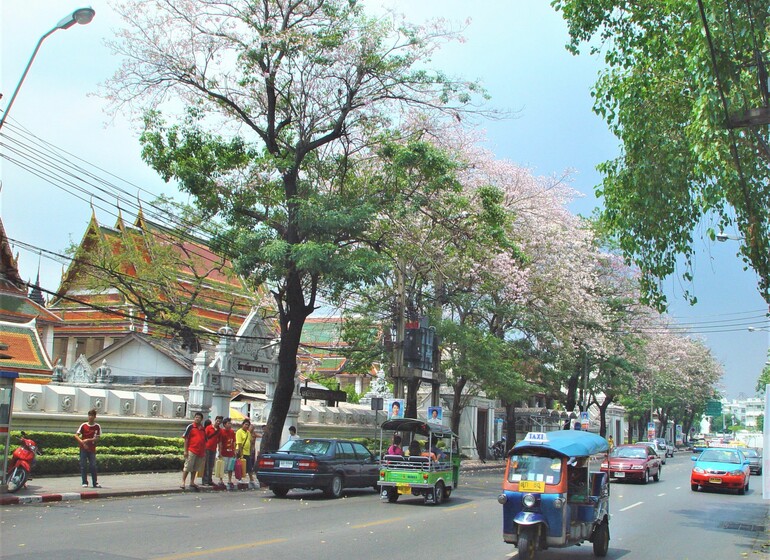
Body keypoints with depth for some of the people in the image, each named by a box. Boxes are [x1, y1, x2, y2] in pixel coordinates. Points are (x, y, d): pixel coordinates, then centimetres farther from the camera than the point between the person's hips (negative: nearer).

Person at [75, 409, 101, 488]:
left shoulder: (97, 427, 0)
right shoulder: (83, 425, 1)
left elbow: (97, 438, -3)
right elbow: (76, 435, -1)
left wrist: (88, 440, -15)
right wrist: (82, 442, -16)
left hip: (92, 449, 0)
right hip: (83, 449, 0)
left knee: (93, 465, -1)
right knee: (83, 466, 0)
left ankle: (95, 483, 5)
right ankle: (84, 482, 5)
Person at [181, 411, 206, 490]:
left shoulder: (203, 429, 13)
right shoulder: (190, 427, -2)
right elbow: (186, 439, -4)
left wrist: (204, 453, 14)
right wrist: (185, 451, -9)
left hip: (200, 452, 5)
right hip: (191, 451, -5)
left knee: (195, 469, 11)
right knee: (187, 467, -4)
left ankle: (192, 483, 18)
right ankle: (183, 482, 1)